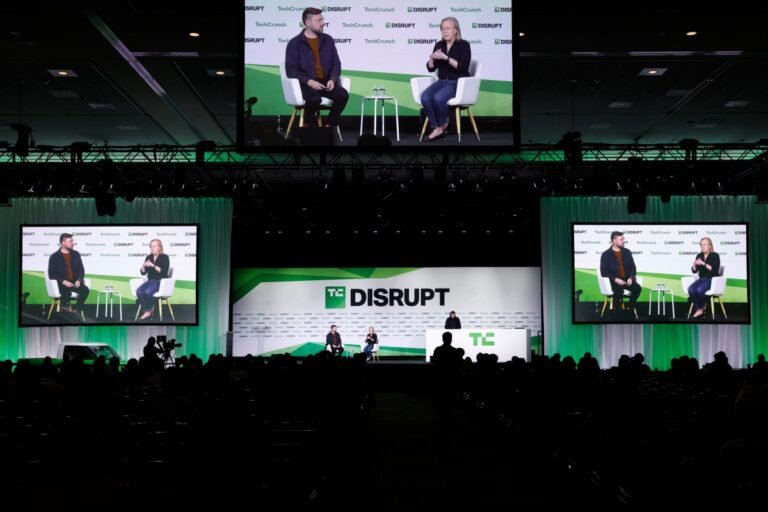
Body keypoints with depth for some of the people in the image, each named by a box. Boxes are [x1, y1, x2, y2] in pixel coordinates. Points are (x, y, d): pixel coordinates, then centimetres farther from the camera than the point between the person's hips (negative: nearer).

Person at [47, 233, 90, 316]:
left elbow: (81, 269, 13)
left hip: (75, 282, 4)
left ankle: (77, 311, -20)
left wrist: (79, 280, -8)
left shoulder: (76, 254, 13)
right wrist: (63, 281, -18)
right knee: (66, 292, -37)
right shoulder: (54, 257, 1)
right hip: (62, 283, -4)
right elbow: (51, 275, -3)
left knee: (85, 290, -27)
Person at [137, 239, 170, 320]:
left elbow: (164, 272, -16)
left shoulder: (164, 257, -4)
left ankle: (150, 309, -5)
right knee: (139, 291, -25)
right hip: (150, 281, 5)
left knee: (148, 291, -32)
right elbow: (143, 273, 10)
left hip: (161, 282, -5)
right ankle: (147, 311, -13)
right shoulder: (149, 257, 12)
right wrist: (143, 266, -11)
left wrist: (153, 266, -23)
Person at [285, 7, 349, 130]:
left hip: (326, 81, 4)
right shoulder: (294, 43, 0)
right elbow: (291, 70, -6)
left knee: (343, 94, -25)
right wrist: (309, 81, -20)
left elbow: (336, 64, 12)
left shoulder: (328, 40, 12)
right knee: (314, 98, -36)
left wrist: (332, 79, -9)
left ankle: (330, 126, -9)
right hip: (306, 83, -4)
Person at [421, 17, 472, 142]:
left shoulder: (463, 45, -6)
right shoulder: (439, 45, 10)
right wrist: (432, 58, -12)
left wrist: (446, 58, -23)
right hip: (442, 81, 5)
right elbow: (431, 69, 10)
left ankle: (443, 125, -5)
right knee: (425, 97, -25)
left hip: (459, 83, -5)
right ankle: (437, 128, -16)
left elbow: (463, 67, -18)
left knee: (438, 97, -33)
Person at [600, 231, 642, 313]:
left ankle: (630, 309, -12)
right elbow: (604, 272, -5)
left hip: (626, 279, 4)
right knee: (619, 290, -37)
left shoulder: (627, 252, 13)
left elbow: (633, 267, 13)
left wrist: (631, 277, -7)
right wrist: (615, 279, -19)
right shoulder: (606, 254, -1)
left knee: (637, 288, -26)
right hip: (613, 280, -4)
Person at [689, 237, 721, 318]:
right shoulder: (699, 256, 10)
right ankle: (699, 309, -18)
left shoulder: (715, 256, -4)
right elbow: (694, 271, 8)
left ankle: (702, 307, -6)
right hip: (702, 279, 5)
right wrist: (694, 264, -13)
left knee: (699, 289, -33)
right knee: (691, 289, -26)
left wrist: (704, 264, -25)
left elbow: (715, 269, -18)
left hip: (712, 280, -5)